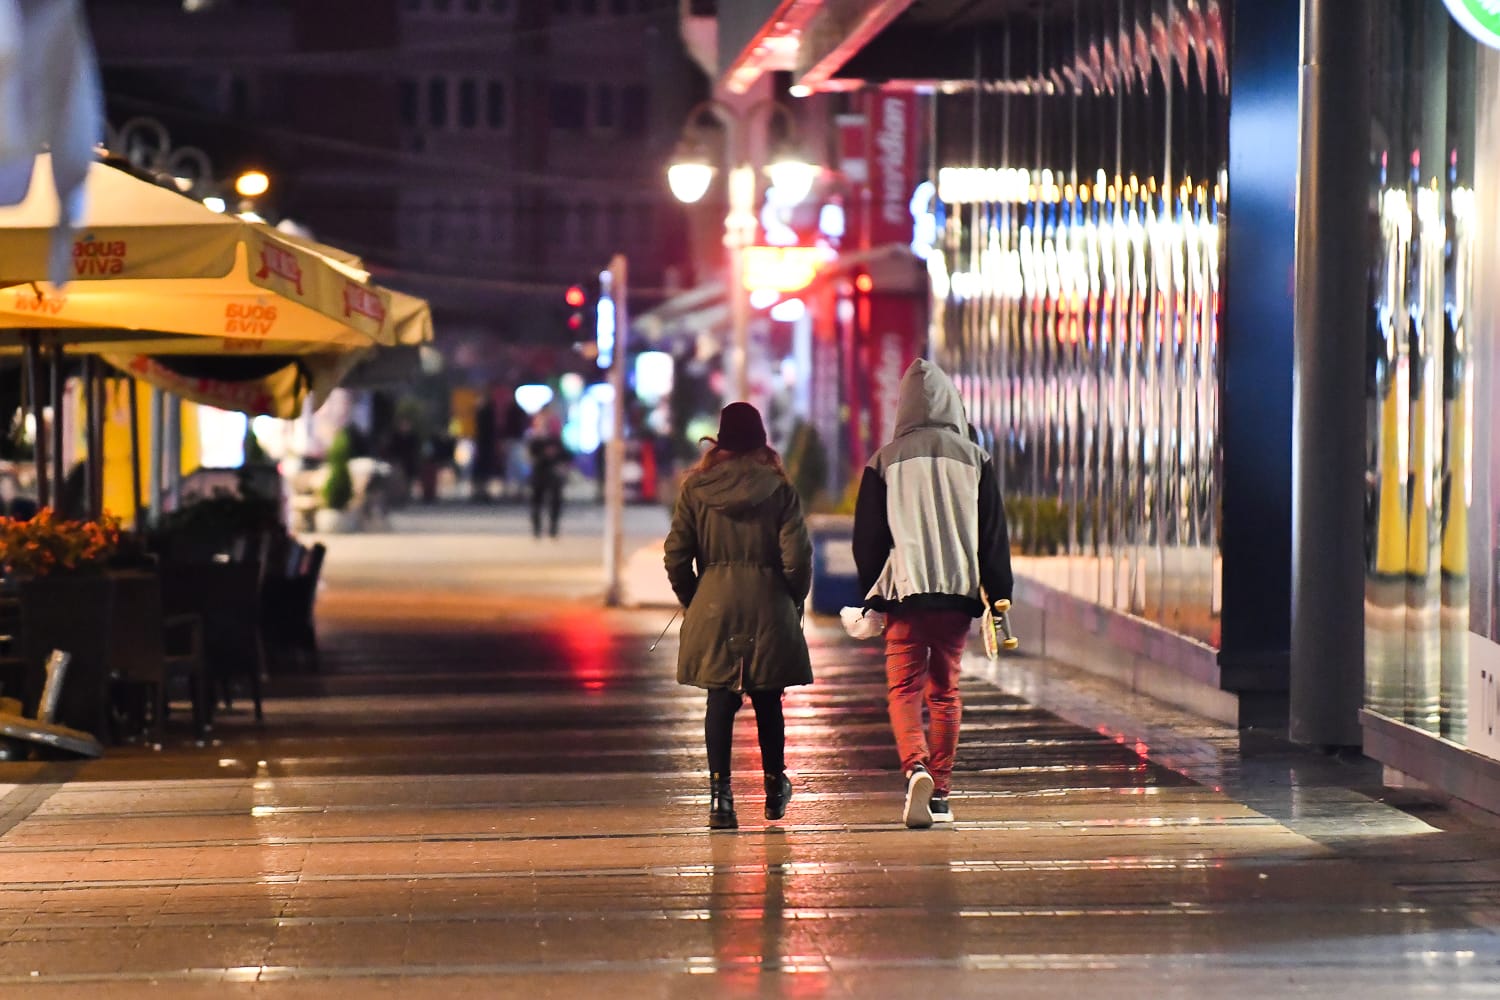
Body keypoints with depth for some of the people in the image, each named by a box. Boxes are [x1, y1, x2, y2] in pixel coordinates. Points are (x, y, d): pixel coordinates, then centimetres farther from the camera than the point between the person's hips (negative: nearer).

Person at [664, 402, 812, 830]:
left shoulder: (696, 488, 0)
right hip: (768, 606, 0)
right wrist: (795, 601, 9)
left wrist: (691, 600, 14)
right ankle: (775, 787, 26)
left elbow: (677, 557, -1)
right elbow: (796, 557, -7)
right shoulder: (779, 489, -3)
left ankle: (720, 794, -6)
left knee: (719, 700, 3)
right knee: (768, 700, 13)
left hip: (713, 605, 0)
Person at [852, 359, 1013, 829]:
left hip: (903, 590, -2)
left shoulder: (885, 461, 0)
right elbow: (994, 534, 5)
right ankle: (940, 792, 10)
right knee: (945, 691, 11)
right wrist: (999, 595, 10)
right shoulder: (974, 459, 4)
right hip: (957, 592, 2)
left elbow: (868, 536, 4)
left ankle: (915, 767, -27)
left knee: (903, 688, -1)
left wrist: (870, 596, 15)